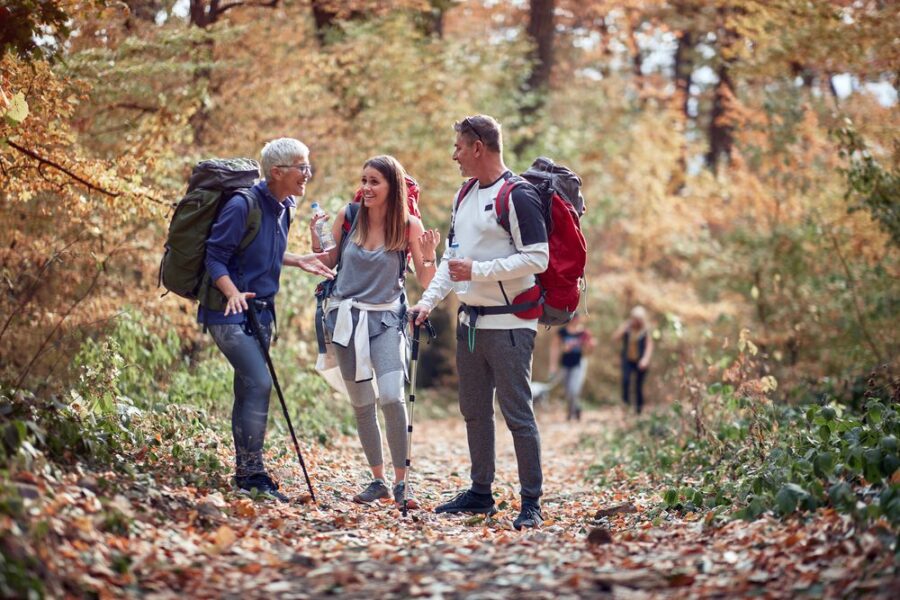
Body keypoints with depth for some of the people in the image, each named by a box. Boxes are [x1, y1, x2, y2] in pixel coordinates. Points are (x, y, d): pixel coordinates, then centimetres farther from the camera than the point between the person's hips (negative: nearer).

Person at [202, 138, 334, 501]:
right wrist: (233, 293, -28)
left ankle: (245, 473, 19)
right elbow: (215, 257, -16)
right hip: (232, 312, -9)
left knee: (248, 390, 12)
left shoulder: (283, 208, 9)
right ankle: (252, 472, -12)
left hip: (261, 311, 9)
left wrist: (298, 261, 11)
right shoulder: (242, 205, -17)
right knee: (259, 383, -18)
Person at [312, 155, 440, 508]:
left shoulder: (409, 226, -7)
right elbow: (328, 263, 10)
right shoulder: (348, 217, -2)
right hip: (346, 318, 3)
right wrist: (316, 240, -9)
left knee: (391, 398, -20)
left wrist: (429, 255, -22)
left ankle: (401, 483, -8)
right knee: (361, 405, 9)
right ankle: (378, 481, 22)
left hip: (385, 320, -3)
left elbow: (426, 282, -4)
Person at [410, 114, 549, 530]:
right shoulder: (465, 196, 15)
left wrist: (478, 271, -20)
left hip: (508, 324, -9)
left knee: (517, 414, -6)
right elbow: (451, 257, 21)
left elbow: (537, 259, -19)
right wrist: (428, 300, 9)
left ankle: (531, 503, 0)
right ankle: (480, 493, 25)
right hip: (470, 323, 9)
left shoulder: (518, 196, -13)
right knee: (474, 412, 15)